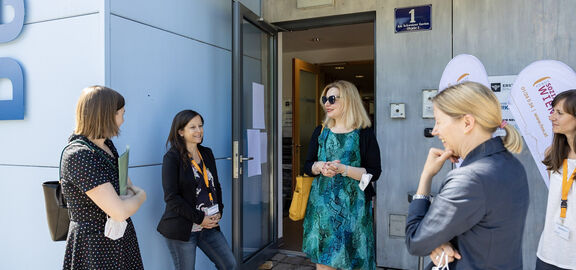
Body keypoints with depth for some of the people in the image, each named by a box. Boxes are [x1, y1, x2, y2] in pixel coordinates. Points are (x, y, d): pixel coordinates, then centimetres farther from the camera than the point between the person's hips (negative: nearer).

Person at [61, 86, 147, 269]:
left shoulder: (106, 144, 2)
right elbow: (120, 212, -27)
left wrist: (130, 192, -4)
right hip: (96, 246, -8)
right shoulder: (79, 155, -24)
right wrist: (141, 196, -6)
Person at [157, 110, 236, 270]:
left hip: (209, 226, 6)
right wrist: (199, 219, -16)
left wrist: (218, 212, 1)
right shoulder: (172, 157, -11)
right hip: (182, 229, -6)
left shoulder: (207, 153, 9)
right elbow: (171, 197, -16)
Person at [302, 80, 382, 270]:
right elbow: (307, 166, 10)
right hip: (322, 203, 4)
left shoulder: (364, 134, -4)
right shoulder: (320, 132, 8)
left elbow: (374, 173, -8)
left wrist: (343, 169, -19)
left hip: (352, 205, -3)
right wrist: (320, 167, -12)